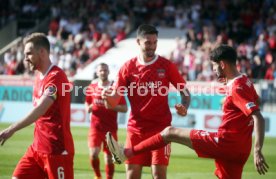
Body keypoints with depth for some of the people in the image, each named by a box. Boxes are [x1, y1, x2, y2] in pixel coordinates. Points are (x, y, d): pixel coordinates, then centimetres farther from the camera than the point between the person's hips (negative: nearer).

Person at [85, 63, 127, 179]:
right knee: (93, 154, -15)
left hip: (111, 128, -1)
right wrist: (89, 107, -7)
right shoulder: (92, 87, 6)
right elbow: (87, 105, 17)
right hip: (96, 127, 1)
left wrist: (113, 106, -21)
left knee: (109, 157, 2)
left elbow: (125, 108, -3)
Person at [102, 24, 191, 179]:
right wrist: (108, 97, -24)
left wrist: (184, 107, -16)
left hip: (160, 128, -2)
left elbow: (185, 91, 5)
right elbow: (114, 100, 0)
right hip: (136, 129, 2)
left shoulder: (167, 66, -1)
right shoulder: (128, 67, 1)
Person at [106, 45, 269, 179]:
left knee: (170, 132, 0)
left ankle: (127, 153, 6)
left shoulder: (237, 88, -16)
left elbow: (259, 118, -24)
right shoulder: (244, 81, 12)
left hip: (225, 142, -9)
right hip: (239, 148, 9)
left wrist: (258, 151, -29)